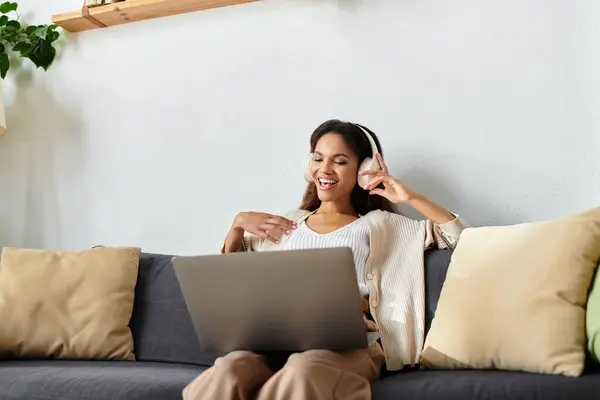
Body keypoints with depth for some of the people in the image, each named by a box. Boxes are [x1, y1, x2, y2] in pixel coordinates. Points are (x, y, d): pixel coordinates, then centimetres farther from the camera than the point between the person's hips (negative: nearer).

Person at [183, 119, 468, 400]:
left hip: (352, 340, -2)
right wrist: (238, 223, 16)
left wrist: (410, 198, 5)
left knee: (304, 369, -41)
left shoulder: (378, 224, 17)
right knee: (228, 370, -35)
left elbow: (459, 235, 12)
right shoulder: (292, 223, 27)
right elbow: (230, 261, 34)